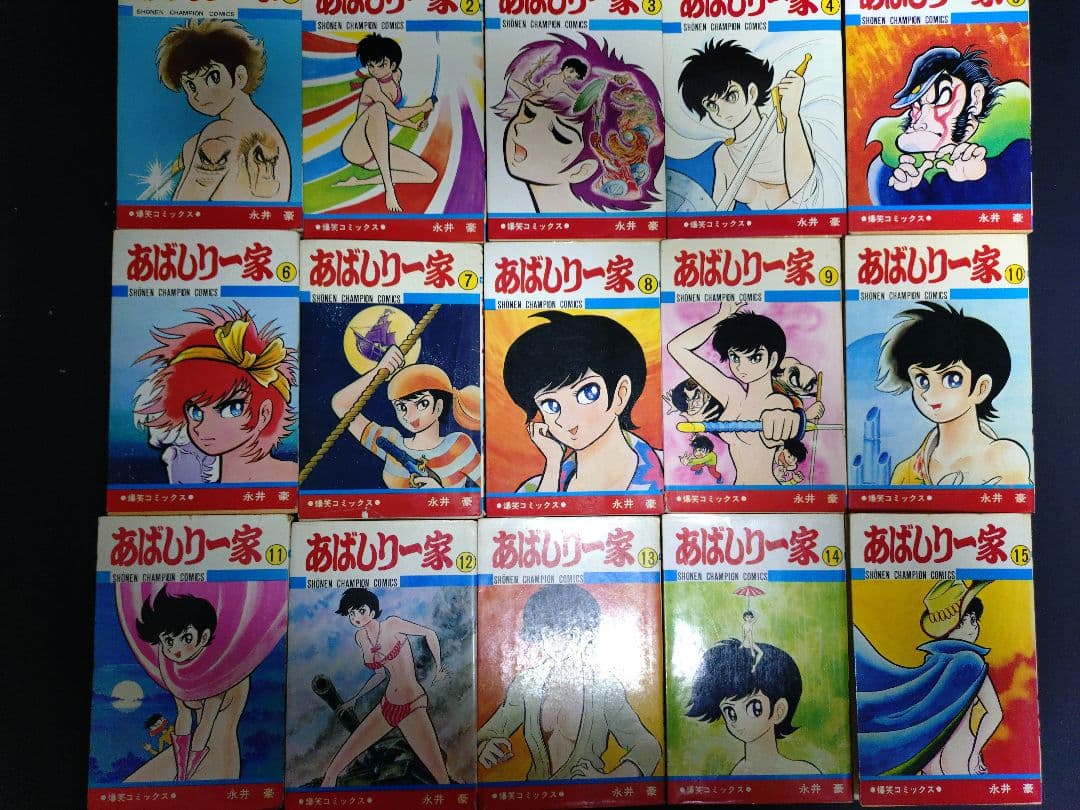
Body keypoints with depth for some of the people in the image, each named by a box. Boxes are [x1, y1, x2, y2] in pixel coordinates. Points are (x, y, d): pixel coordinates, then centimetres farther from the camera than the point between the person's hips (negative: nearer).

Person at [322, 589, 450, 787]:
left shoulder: (392, 624, -9)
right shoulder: (361, 637, 8)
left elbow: (430, 634, -1)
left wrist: (438, 669, 6)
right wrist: (355, 699, 23)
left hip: (413, 707, -6)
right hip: (386, 707, 6)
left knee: (442, 777, -13)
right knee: (332, 771, 4)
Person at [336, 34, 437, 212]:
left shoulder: (396, 75, 8)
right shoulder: (371, 84, -15)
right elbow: (398, 115, -17)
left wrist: (414, 125, 6)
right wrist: (424, 107, -2)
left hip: (379, 150, 8)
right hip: (356, 147, -8)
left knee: (431, 175, -4)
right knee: (377, 108, -37)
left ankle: (360, 182, -5)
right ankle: (388, 186, -39)